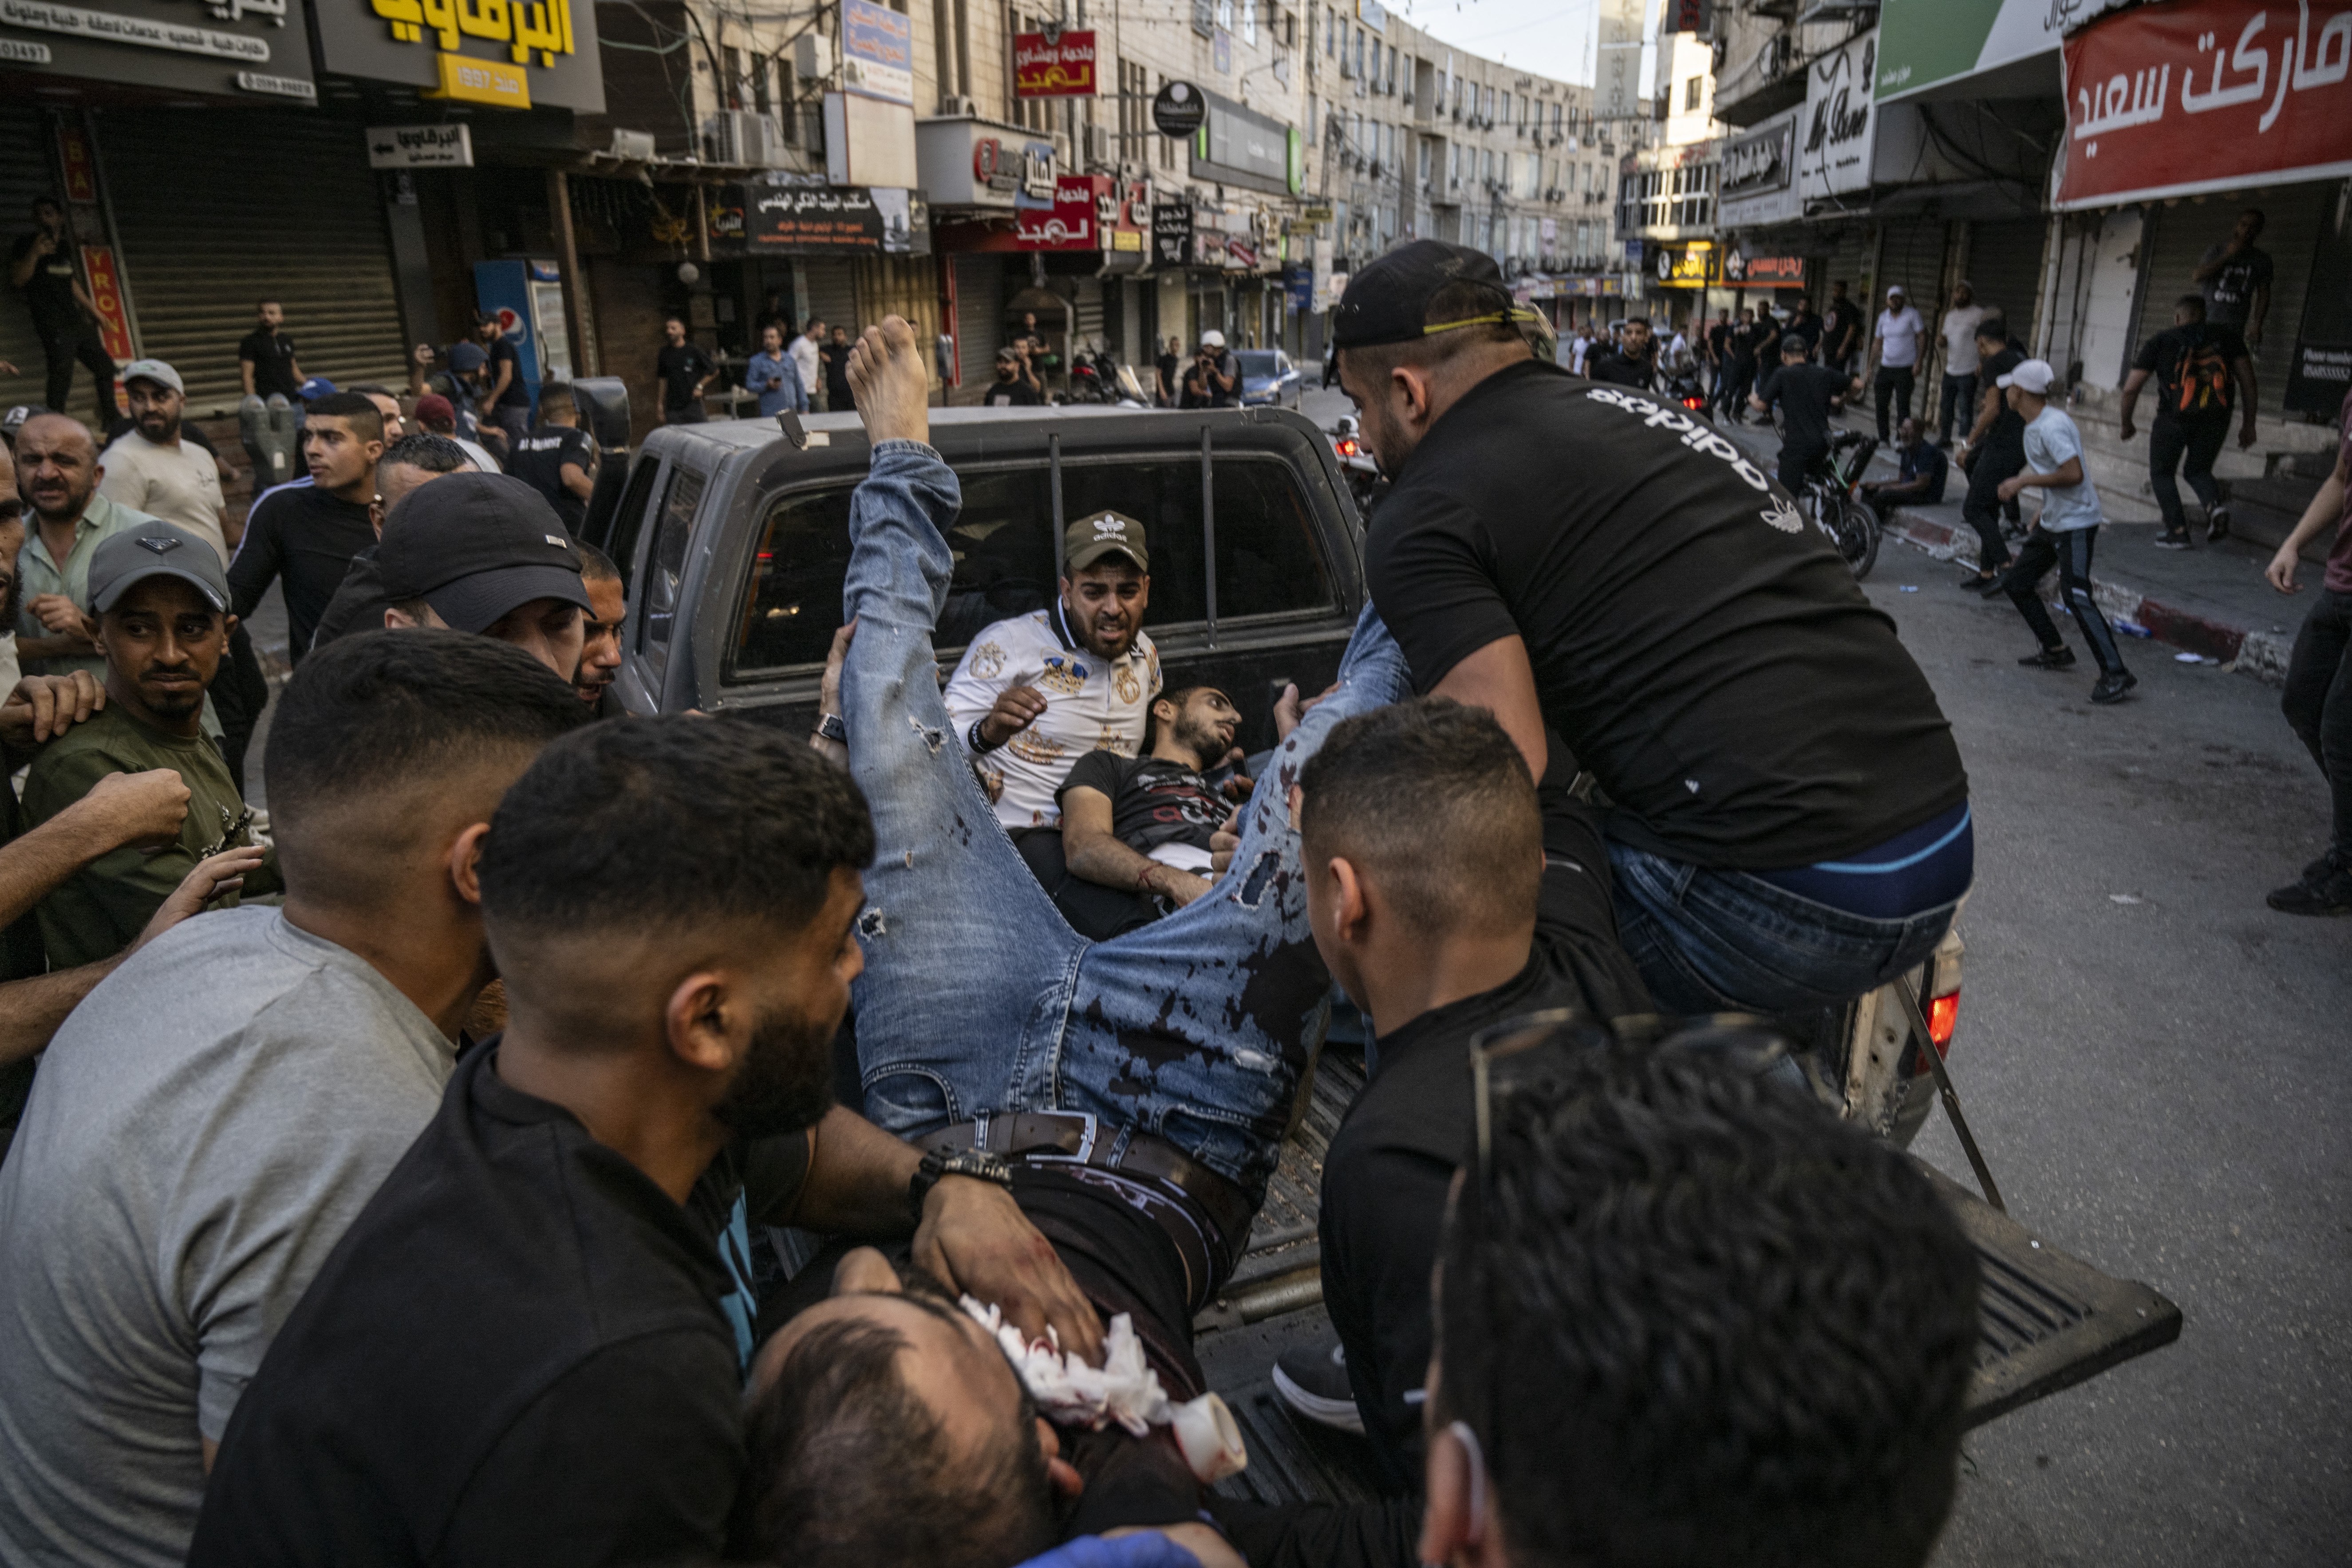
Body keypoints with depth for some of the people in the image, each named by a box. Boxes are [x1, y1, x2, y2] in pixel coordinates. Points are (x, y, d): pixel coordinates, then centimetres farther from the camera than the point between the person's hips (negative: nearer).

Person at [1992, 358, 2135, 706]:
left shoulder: (2051, 427, -22)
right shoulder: (2035, 424, 9)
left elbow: (2073, 474, -29)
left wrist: (2024, 481, -22)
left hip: (2076, 523, -11)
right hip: (2051, 521, 11)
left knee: (2076, 596, -18)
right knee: (2017, 583, 15)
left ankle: (2116, 674, -17)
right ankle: (2056, 651, 26)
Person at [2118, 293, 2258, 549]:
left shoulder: (2159, 343, 5)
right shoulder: (2227, 337, 11)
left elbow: (2131, 389, 2)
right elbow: (2248, 381, 7)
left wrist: (2125, 424, 17)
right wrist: (2249, 425, 14)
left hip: (2174, 418, -3)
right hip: (2216, 419, 3)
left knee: (2161, 473, 18)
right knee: (2198, 470, 22)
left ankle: (2177, 530, 6)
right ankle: (2215, 506, -9)